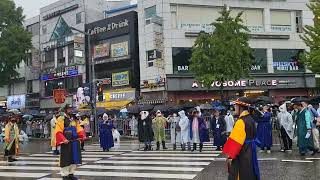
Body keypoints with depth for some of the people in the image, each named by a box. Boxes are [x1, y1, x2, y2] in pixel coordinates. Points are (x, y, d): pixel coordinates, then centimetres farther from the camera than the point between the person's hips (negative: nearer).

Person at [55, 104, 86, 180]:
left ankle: (71, 173, 23)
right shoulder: (61, 119, -5)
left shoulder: (74, 119, 15)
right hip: (66, 142, -6)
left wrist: (83, 136, -4)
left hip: (75, 142, 6)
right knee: (66, 159, -2)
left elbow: (79, 129, 13)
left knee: (74, 158, 10)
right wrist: (63, 139, -25)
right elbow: (58, 131, -13)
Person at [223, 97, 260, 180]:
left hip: (241, 154, -9)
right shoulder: (251, 119, 7)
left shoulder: (241, 121, -20)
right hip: (250, 152, 9)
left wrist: (230, 155, -15)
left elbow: (236, 141, -21)